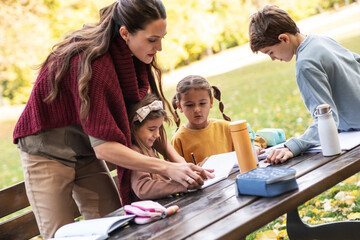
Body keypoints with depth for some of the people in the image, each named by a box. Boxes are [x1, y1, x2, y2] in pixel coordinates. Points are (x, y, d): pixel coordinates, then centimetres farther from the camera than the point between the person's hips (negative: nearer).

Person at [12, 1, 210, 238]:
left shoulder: (132, 58, -9)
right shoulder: (89, 62, -33)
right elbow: (103, 145, -34)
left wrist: (177, 159, -18)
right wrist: (168, 169, -36)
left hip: (86, 154, 7)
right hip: (48, 154, -6)